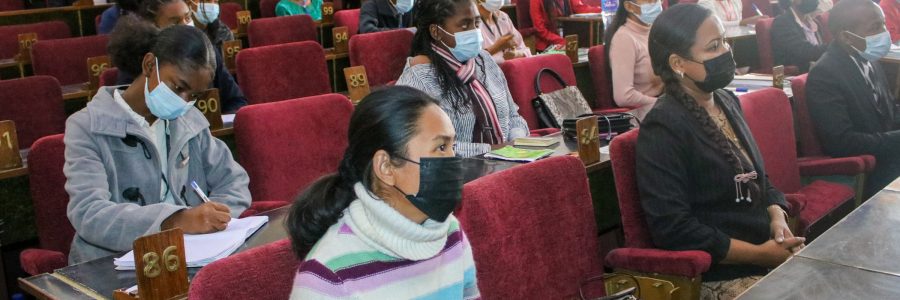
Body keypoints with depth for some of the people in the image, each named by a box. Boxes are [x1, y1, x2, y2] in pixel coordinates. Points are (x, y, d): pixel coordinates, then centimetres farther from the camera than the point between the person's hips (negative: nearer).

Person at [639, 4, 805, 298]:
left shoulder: (727, 101, 8)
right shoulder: (663, 127, -17)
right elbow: (673, 229, -21)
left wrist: (777, 218, -2)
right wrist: (760, 254, -18)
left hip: (768, 248, 8)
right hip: (719, 274, -7)